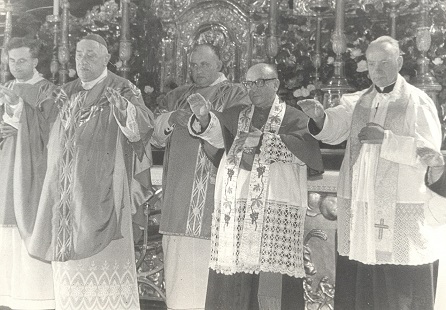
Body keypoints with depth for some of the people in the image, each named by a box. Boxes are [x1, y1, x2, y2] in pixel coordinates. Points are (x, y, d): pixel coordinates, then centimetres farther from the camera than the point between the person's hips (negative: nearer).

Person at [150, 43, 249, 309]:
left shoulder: (235, 95, 5)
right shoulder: (178, 96, 19)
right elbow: (155, 135, 11)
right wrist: (169, 119, -10)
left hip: (213, 187, -4)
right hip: (179, 190, 5)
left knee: (206, 259, -11)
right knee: (178, 260, 3)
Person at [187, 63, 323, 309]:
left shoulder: (293, 118, 8)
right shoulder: (237, 116, 17)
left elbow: (305, 148, -10)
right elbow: (217, 132, -2)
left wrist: (262, 141, -15)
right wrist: (203, 117, -23)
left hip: (276, 207, -3)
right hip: (234, 205, 3)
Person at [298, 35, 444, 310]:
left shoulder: (418, 102, 3)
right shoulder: (357, 102, 12)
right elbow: (333, 129, -2)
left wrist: (387, 139, -16)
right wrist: (319, 116, -24)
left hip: (399, 208, -3)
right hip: (357, 205, 3)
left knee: (400, 284, -2)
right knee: (356, 285, 5)